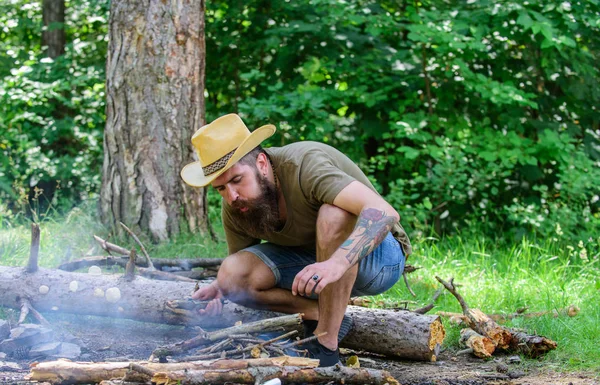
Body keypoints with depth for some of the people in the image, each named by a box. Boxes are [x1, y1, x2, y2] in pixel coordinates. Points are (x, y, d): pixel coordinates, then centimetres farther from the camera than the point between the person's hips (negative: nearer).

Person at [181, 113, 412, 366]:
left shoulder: (305, 165, -29)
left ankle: (327, 342, -28)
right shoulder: (233, 208, -8)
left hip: (377, 255, -6)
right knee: (232, 274, -17)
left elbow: (384, 212, -42)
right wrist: (217, 289, -16)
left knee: (334, 214, -38)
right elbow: (241, 273, 7)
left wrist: (337, 263, -56)